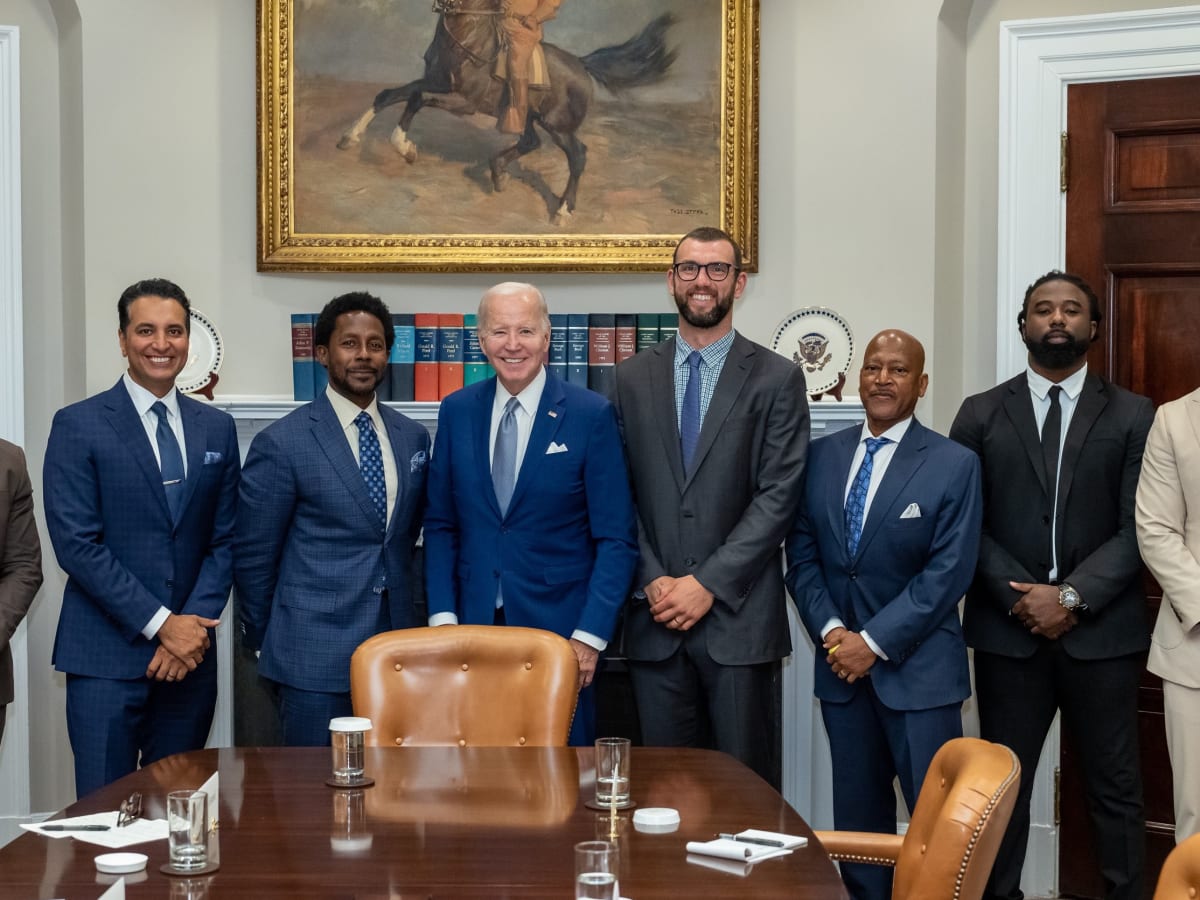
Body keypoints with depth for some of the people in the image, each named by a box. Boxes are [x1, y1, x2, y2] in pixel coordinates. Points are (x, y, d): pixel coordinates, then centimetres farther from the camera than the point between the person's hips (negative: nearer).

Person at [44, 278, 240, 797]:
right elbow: (75, 543, -10)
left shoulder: (216, 428, 10)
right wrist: (160, 623, -13)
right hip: (106, 657, -4)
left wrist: (195, 623, -6)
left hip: (189, 652, 4)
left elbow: (225, 539, 9)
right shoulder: (78, 425, -3)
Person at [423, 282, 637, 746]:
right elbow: (441, 524, 9)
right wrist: (442, 616, 0)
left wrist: (590, 635, -11)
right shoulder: (457, 411, 5)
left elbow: (616, 539, -5)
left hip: (559, 626, -2)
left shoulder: (592, 415, -6)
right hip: (473, 624, 3)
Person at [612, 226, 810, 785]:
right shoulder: (634, 377, 11)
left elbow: (778, 496, -5)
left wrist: (708, 583, -12)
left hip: (738, 618, -2)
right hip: (655, 618, 2)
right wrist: (652, 580, -6)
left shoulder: (776, 379, 2)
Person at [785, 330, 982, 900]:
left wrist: (874, 641, -15)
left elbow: (948, 573, -11)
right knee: (857, 816, 12)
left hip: (918, 669, -4)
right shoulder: (822, 455, 7)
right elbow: (802, 555, 7)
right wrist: (830, 631, -8)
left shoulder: (955, 465, -5)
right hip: (842, 664, 4)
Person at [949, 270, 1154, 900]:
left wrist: (1072, 596, -13)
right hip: (1007, 629, 1)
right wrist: (1018, 595, -10)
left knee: (1114, 788, 6)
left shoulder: (1133, 416, 4)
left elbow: (1137, 528, -2)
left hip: (1101, 630, 0)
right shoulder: (981, 414, 6)